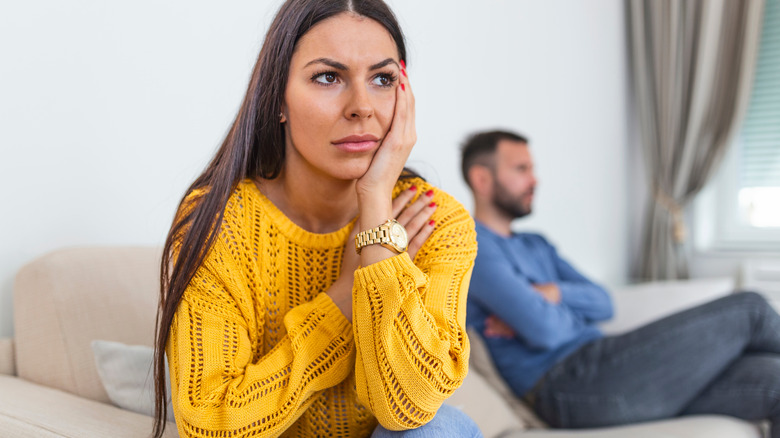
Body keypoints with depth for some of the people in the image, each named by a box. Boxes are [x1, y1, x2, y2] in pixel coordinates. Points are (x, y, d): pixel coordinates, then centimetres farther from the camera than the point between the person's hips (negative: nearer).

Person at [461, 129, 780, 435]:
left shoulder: (536, 246, 24)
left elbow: (603, 304, 13)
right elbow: (544, 330, -18)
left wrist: (553, 293, -6)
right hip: (569, 383, -9)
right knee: (748, 310, -4)